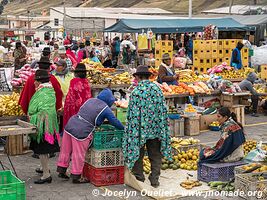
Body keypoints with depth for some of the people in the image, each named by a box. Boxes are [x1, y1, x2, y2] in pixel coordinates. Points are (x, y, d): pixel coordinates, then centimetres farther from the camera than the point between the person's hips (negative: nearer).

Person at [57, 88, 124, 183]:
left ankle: (62, 171, 31)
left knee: (66, 150, 17)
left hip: (70, 125, 7)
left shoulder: (90, 100, 14)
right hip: (81, 132, -7)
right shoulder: (105, 109, -4)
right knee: (79, 155, 5)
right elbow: (115, 122, 3)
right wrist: (123, 129, 20)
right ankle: (76, 177, 17)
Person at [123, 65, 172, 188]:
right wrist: (162, 128, 11)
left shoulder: (136, 92, -12)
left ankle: (139, 179, 19)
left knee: (138, 154, 12)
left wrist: (132, 130, -2)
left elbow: (133, 114, -12)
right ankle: (154, 179, 14)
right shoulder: (157, 89, 0)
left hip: (140, 128, -3)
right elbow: (163, 110, 2)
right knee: (155, 155, 13)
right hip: (156, 129, 3)